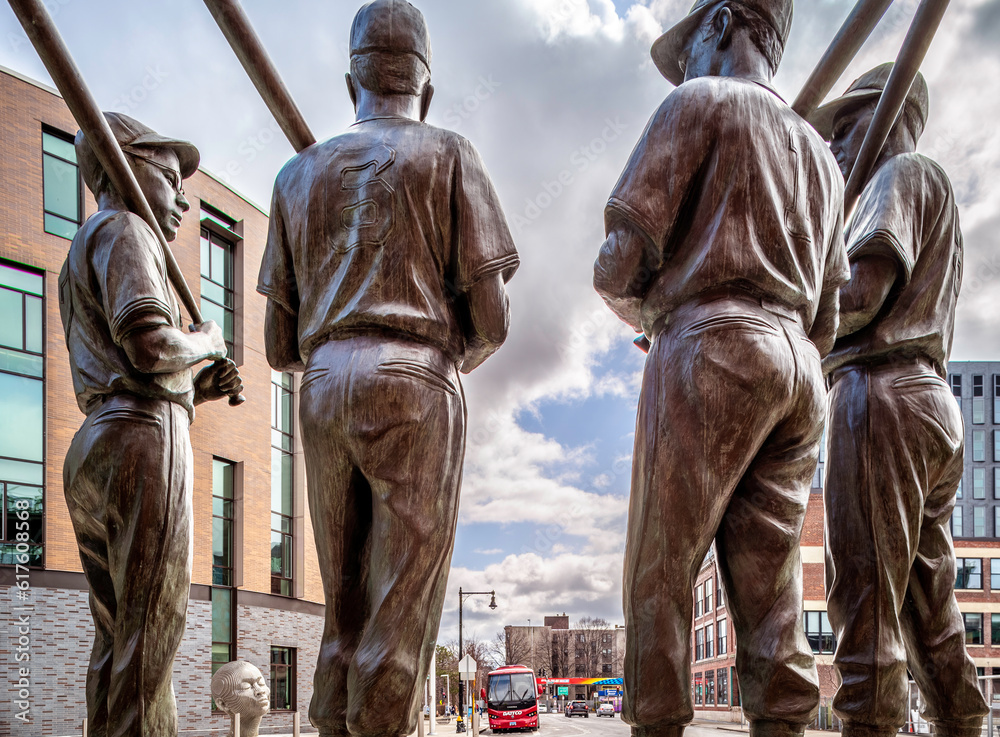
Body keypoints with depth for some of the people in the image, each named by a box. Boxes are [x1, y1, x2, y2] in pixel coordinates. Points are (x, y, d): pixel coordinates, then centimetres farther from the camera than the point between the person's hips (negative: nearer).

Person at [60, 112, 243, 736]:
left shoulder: (79, 263, 29)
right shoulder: (122, 229, -2)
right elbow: (150, 345, -18)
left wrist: (199, 390, 13)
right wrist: (207, 341, 1)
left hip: (92, 450, 10)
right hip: (144, 439, -10)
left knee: (118, 635, 7)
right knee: (152, 630, -11)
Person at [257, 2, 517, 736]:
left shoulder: (299, 174, 21)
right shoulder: (449, 155, 8)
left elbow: (281, 344, 17)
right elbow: (490, 317, 1)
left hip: (324, 396, 4)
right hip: (414, 388, -4)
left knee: (348, 612, 11)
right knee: (402, 614, -5)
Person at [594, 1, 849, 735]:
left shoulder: (699, 103, 5)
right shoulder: (820, 155, 26)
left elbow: (622, 261, -5)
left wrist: (641, 312, 18)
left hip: (711, 348, -7)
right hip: (798, 371, 7)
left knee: (660, 570, -5)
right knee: (768, 586, 1)